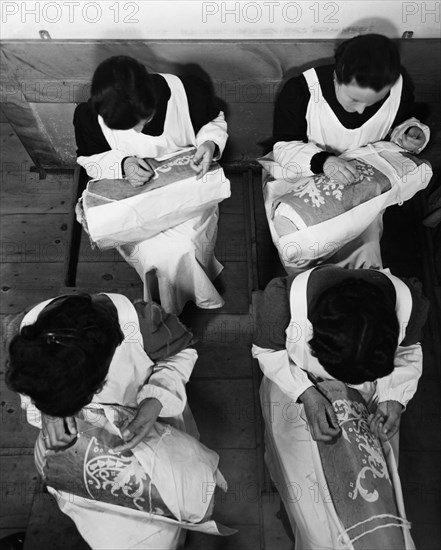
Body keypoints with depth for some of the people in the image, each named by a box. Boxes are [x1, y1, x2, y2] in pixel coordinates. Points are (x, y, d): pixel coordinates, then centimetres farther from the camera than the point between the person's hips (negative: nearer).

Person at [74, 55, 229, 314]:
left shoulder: (189, 92, -20)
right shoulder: (89, 116, -20)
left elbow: (215, 121, 3)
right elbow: (89, 159, -1)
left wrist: (210, 143, -21)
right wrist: (122, 165, -23)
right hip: (132, 193, 0)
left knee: (181, 246, -24)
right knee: (160, 252, -24)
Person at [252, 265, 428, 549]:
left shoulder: (410, 302, -31)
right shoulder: (282, 298, -40)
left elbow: (407, 354, -7)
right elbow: (267, 351, -17)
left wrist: (395, 398, -23)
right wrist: (307, 393, -30)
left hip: (370, 398, 2)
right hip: (296, 390, -1)